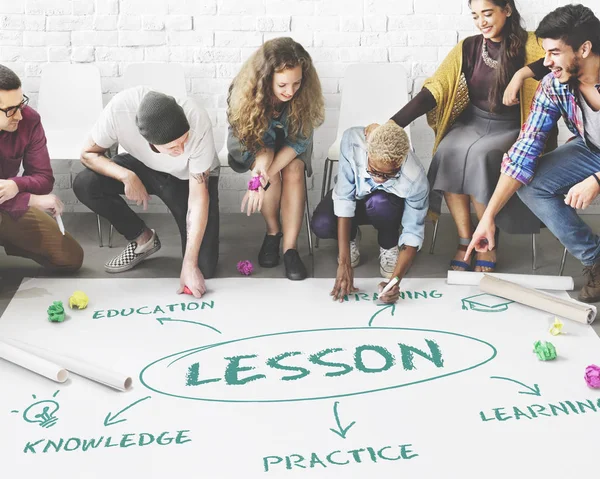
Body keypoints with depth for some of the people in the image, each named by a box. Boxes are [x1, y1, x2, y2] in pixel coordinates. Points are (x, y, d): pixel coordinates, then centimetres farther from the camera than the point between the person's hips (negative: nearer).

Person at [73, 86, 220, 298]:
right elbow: (88, 153, -17)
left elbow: (198, 197, -32)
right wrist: (126, 176, -35)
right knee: (85, 184, -24)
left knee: (203, 268, -17)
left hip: (190, 178, -3)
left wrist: (189, 264, -34)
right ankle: (143, 239, -1)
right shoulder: (120, 107, -36)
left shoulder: (197, 122, -38)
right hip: (142, 166, 3)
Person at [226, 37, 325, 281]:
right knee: (269, 169, -32)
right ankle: (273, 230, -9)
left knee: (294, 170, -29)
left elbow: (298, 140, -24)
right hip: (252, 145, -1)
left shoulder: (306, 94, -29)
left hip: (289, 146, 1)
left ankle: (290, 247, -25)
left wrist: (264, 177, -37)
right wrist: (261, 169, -43)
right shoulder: (245, 91, -31)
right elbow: (253, 141, -20)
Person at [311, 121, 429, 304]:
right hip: (355, 194, 1)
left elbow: (413, 234, -27)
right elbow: (344, 198, -34)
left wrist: (395, 280, -42)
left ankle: (388, 246, -4)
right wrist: (344, 264, -37)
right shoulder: (352, 140, -38)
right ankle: (351, 237, 6)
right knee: (322, 225, -31)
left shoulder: (416, 180, -37)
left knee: (379, 203, -38)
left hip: (389, 204, -1)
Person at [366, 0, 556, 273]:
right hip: (471, 122, 3)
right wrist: (392, 125, -16)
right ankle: (465, 241, -18)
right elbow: (434, 90, -4)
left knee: (480, 156, -34)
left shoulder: (530, 47, -6)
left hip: (508, 129, -3)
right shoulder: (468, 48, 3)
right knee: (449, 152, -30)